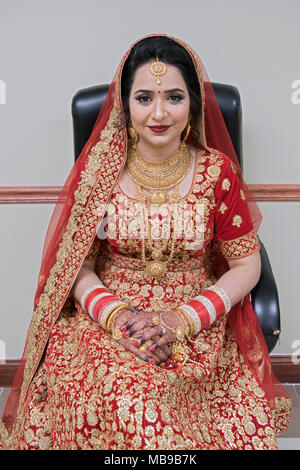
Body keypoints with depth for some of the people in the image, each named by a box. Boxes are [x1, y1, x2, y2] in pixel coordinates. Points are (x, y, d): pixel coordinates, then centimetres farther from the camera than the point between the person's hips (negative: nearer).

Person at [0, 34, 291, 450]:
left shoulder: (217, 171, -4)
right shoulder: (98, 169, -2)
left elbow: (247, 265, 0)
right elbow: (78, 266, 1)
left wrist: (182, 318, -13)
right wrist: (117, 315, -18)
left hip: (198, 320, 0)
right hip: (104, 317, 1)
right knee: (123, 400, -28)